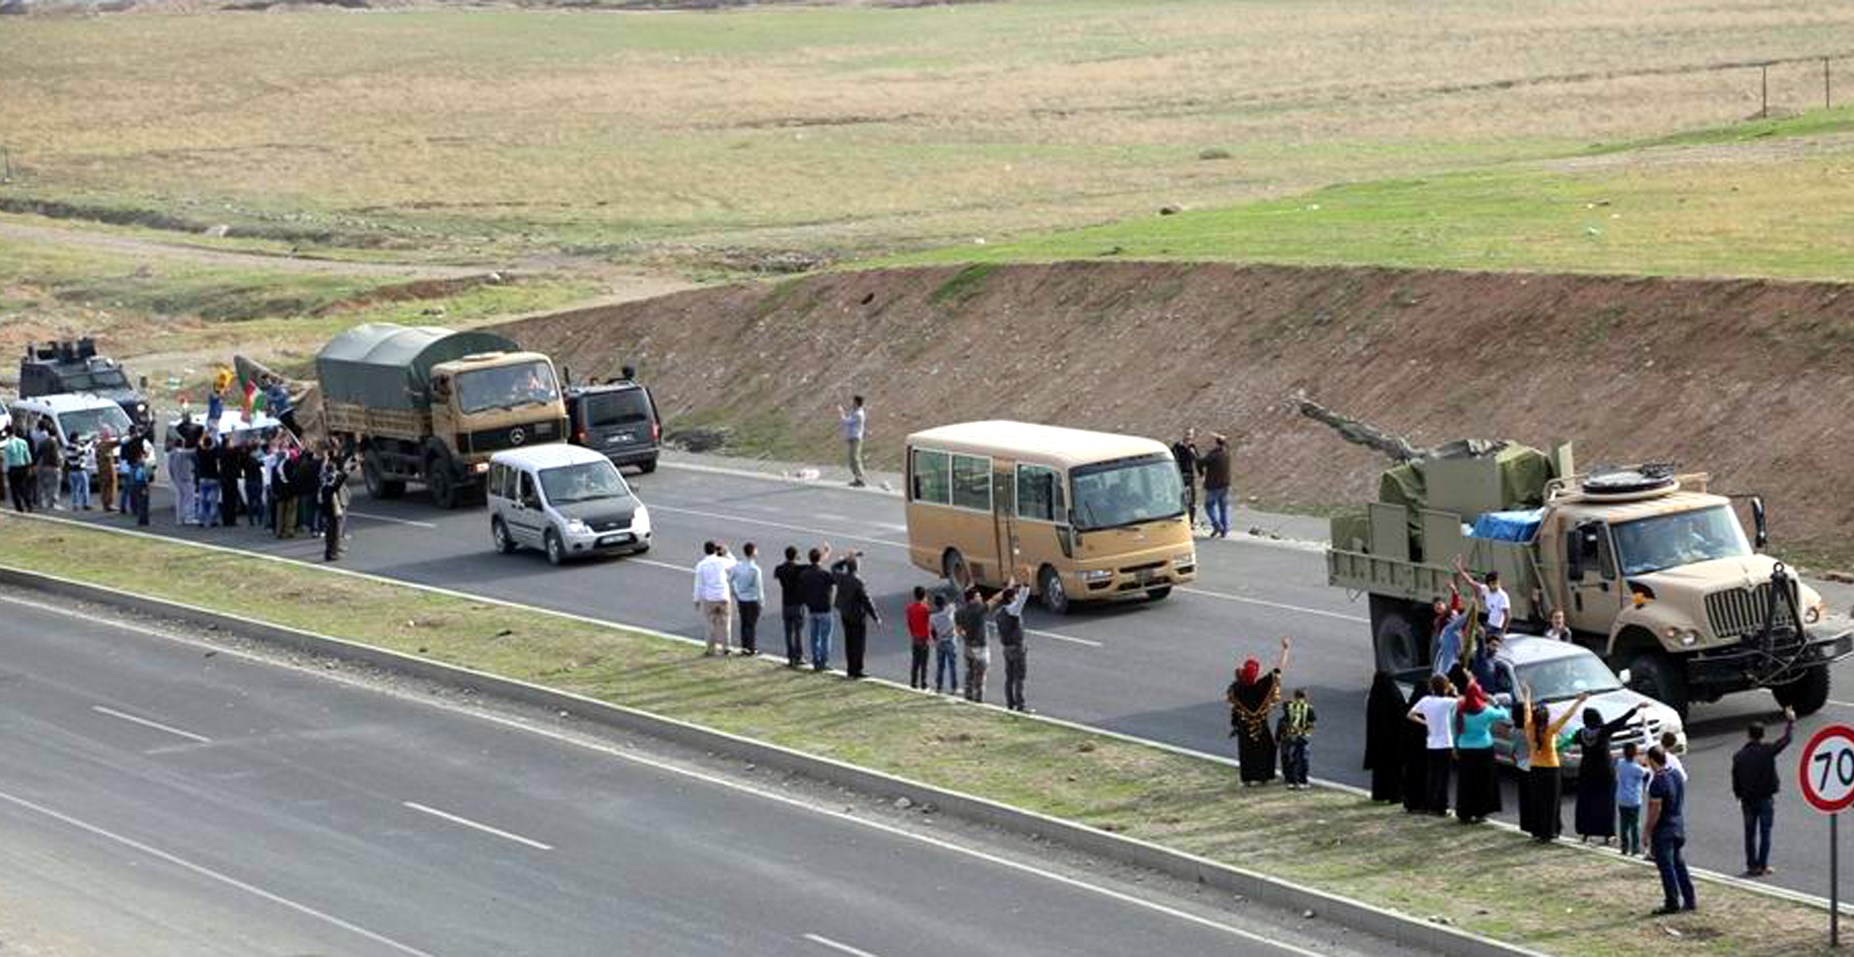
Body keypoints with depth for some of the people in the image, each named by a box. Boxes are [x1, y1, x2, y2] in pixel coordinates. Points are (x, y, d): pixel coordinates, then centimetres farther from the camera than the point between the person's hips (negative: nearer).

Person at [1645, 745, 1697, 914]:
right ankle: (1690, 900, 19)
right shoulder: (1678, 776, 4)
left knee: (1667, 868, 1)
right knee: (1680, 865, 17)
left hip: (1663, 830, -8)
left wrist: (1647, 831, -13)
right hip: (1679, 827, 8)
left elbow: (1655, 811, -21)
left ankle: (1672, 903, 5)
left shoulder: (1658, 782, -22)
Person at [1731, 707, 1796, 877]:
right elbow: (1786, 739, -2)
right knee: (1765, 833, 5)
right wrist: (1790, 721, 14)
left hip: (1748, 799, 2)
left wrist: (1739, 796, 17)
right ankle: (1762, 866, 4)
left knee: (1750, 833, 10)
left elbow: (1735, 780, 2)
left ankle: (1752, 866, 12)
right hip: (1766, 798, -2)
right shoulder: (1767, 751, -12)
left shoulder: (1739, 756, -6)